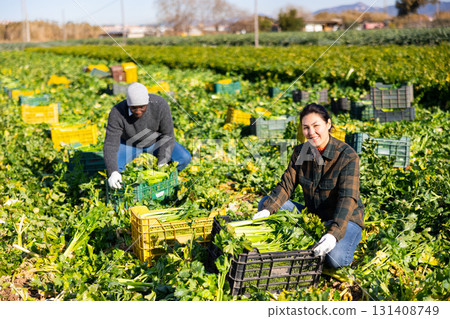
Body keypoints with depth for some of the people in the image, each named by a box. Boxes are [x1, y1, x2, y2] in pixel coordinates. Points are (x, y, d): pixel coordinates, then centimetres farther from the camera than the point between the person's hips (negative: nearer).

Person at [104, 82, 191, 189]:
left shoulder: (160, 104, -34)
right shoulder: (117, 114, -34)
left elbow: (167, 135, -24)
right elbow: (110, 145, -32)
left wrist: (162, 163, -32)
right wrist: (113, 172, -47)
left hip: (155, 140, 1)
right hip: (130, 143, 0)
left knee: (184, 158, -20)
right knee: (112, 167, -25)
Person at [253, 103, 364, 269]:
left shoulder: (348, 156, -20)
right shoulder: (300, 151, -2)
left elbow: (348, 199, -28)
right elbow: (286, 185, -4)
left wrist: (334, 233, -43)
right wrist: (267, 209, -24)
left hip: (345, 219, -5)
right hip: (312, 215, 6)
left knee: (335, 258, -35)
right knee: (265, 202, -6)